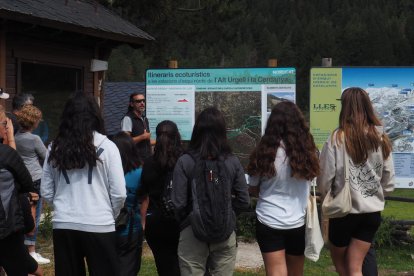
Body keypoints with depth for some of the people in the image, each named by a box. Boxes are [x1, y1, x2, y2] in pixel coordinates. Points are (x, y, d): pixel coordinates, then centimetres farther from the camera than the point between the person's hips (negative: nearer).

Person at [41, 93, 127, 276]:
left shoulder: (55, 148, 3)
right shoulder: (106, 146, -5)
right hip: (99, 226, -3)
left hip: (63, 225, 3)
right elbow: (119, 194, -5)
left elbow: (46, 192, 8)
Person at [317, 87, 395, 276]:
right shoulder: (381, 139, -3)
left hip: (344, 210, -3)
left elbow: (325, 178, -9)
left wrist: (326, 197, 11)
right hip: (372, 211, 4)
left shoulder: (338, 138, -16)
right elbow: (389, 182, 4)